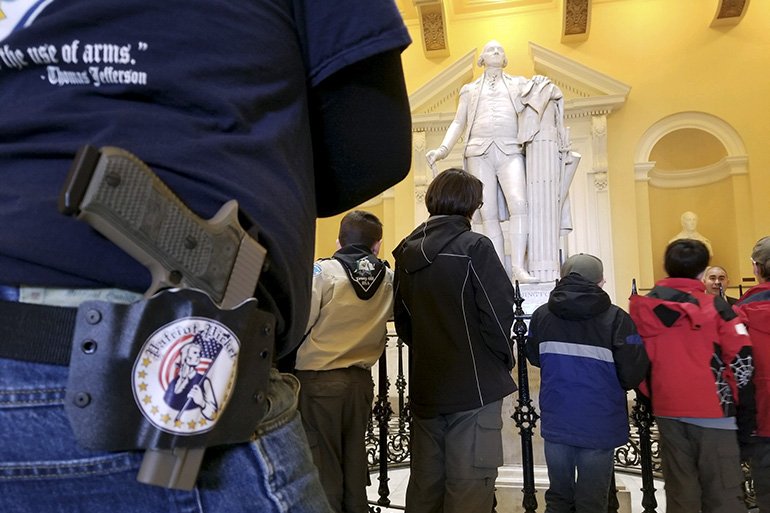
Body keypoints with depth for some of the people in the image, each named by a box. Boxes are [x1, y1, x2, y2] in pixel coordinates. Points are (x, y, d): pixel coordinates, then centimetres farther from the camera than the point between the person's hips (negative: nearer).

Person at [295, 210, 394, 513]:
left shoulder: (322, 271, -13)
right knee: (355, 456, 17)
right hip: (361, 379, 5)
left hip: (318, 379, -4)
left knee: (323, 460, 6)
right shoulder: (389, 278, 1)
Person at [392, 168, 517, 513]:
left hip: (424, 386, 6)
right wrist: (504, 362, 3)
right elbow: (498, 313, -14)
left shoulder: (407, 252, 5)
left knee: (425, 482, 16)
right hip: (474, 386, -6)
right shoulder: (474, 247, -13)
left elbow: (402, 318, 10)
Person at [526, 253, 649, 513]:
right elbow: (634, 374, -14)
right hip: (599, 426, -3)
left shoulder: (541, 315, -3)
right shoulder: (616, 318, -14)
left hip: (556, 423, 3)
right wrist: (609, 381, 6)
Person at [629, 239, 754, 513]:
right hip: (712, 409, -3)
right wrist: (744, 404, 3)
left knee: (679, 489, 13)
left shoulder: (642, 307, 1)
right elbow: (742, 359, -8)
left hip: (667, 410, 3)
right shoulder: (714, 306, -7)